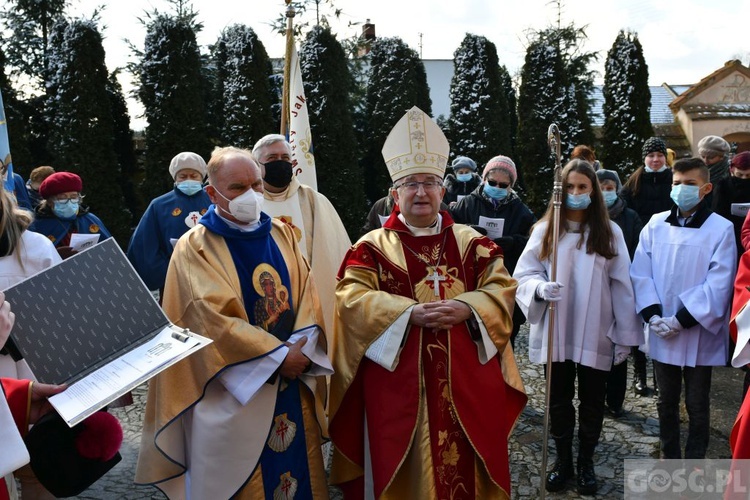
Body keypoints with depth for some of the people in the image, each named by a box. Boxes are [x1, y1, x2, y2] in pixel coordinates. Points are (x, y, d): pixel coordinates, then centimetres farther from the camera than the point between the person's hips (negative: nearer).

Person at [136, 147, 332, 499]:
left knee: (296, 467, 13)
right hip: (233, 388, -4)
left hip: (292, 382, 5)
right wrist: (278, 354, -17)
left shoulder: (281, 235, 8)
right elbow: (214, 318, -16)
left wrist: (302, 348, -14)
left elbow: (307, 296, 4)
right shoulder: (195, 247, -7)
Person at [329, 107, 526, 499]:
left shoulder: (471, 242, 9)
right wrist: (411, 312, -22)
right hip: (398, 381, -2)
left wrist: (465, 308, -18)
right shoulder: (373, 246, 2)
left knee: (464, 463, 11)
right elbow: (353, 298, -10)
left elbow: (501, 289, 2)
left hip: (465, 377, 2)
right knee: (403, 469, 7)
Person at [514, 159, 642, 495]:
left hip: (595, 335, 0)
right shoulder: (544, 229, -2)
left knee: (592, 401, 11)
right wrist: (540, 288, -24)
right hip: (555, 333, 0)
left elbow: (622, 285, -1)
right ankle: (562, 460, 30)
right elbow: (523, 274, -1)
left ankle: (586, 462, 30)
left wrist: (625, 335, -2)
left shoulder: (609, 232, -2)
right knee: (558, 400, 13)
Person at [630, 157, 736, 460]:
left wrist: (682, 320, -18)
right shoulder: (656, 224, 1)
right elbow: (641, 273, -1)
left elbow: (718, 284, -13)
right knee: (666, 401, 17)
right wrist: (653, 314, -13)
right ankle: (669, 457, 33)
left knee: (697, 405, 10)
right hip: (662, 333, 3)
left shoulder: (721, 229, -7)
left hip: (698, 334, -3)